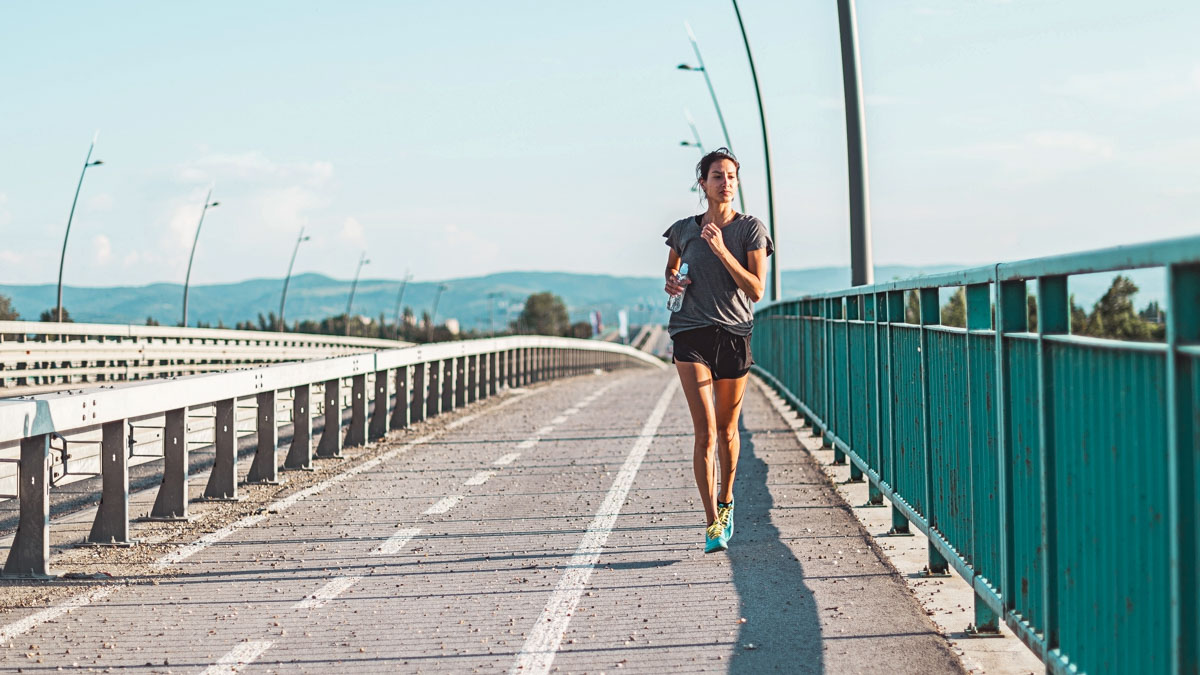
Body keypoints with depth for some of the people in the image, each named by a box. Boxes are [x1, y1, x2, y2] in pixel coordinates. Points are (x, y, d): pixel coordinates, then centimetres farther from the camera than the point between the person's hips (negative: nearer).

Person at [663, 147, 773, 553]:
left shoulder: (751, 230, 0)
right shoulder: (684, 231, 6)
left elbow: (756, 291, -9)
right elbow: (671, 268, 26)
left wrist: (721, 251, -18)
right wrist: (671, 284, 3)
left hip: (735, 335, 0)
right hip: (692, 336, 0)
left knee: (727, 429, 11)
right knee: (705, 431, -11)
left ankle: (725, 501, 37)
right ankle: (713, 524, -13)